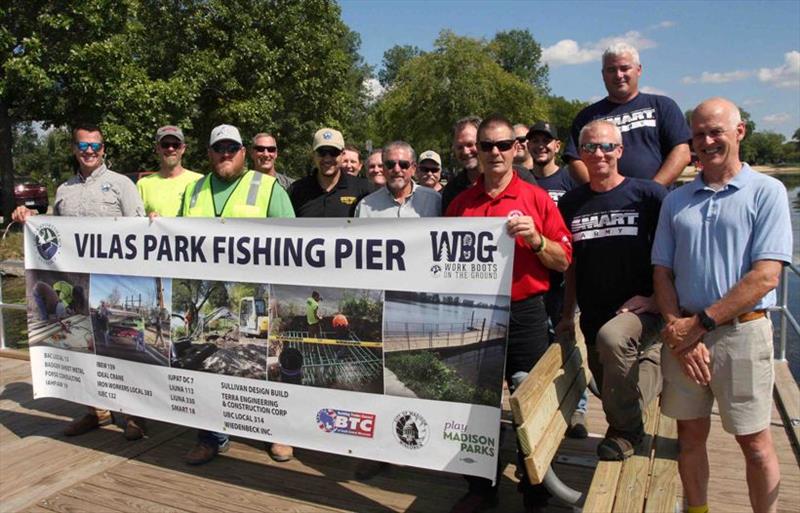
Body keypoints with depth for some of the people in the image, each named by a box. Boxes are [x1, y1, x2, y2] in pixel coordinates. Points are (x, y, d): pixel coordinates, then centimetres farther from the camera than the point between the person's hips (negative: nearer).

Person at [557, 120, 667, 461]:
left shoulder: (648, 195, -5)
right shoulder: (571, 203, 6)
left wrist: (656, 298, -13)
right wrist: (567, 314, 11)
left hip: (642, 310, -5)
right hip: (593, 318, 5)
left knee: (612, 337, -35)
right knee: (610, 396, 12)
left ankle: (627, 430, -14)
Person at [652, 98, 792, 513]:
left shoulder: (766, 191, -2)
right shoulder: (675, 200, 10)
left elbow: (765, 276, -11)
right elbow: (662, 272, 6)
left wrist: (699, 324, -14)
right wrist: (678, 331, -7)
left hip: (741, 333, -3)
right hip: (683, 333, 4)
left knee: (754, 440, 7)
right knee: (690, 435, 13)